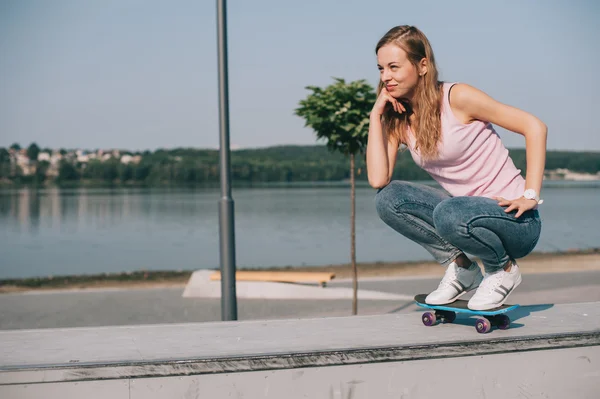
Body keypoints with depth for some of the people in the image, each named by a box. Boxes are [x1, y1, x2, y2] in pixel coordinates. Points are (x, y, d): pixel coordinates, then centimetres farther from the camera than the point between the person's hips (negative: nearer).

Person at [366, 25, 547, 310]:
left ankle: (503, 268, -5)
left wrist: (530, 196, -17)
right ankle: (460, 266, 0)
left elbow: (534, 127, -13)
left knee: (449, 213, -36)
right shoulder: (396, 120, 4)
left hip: (516, 221, -6)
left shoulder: (457, 97, -13)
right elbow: (377, 180, -12)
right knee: (388, 199, -12)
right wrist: (376, 114, -10)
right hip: (467, 211, 6)